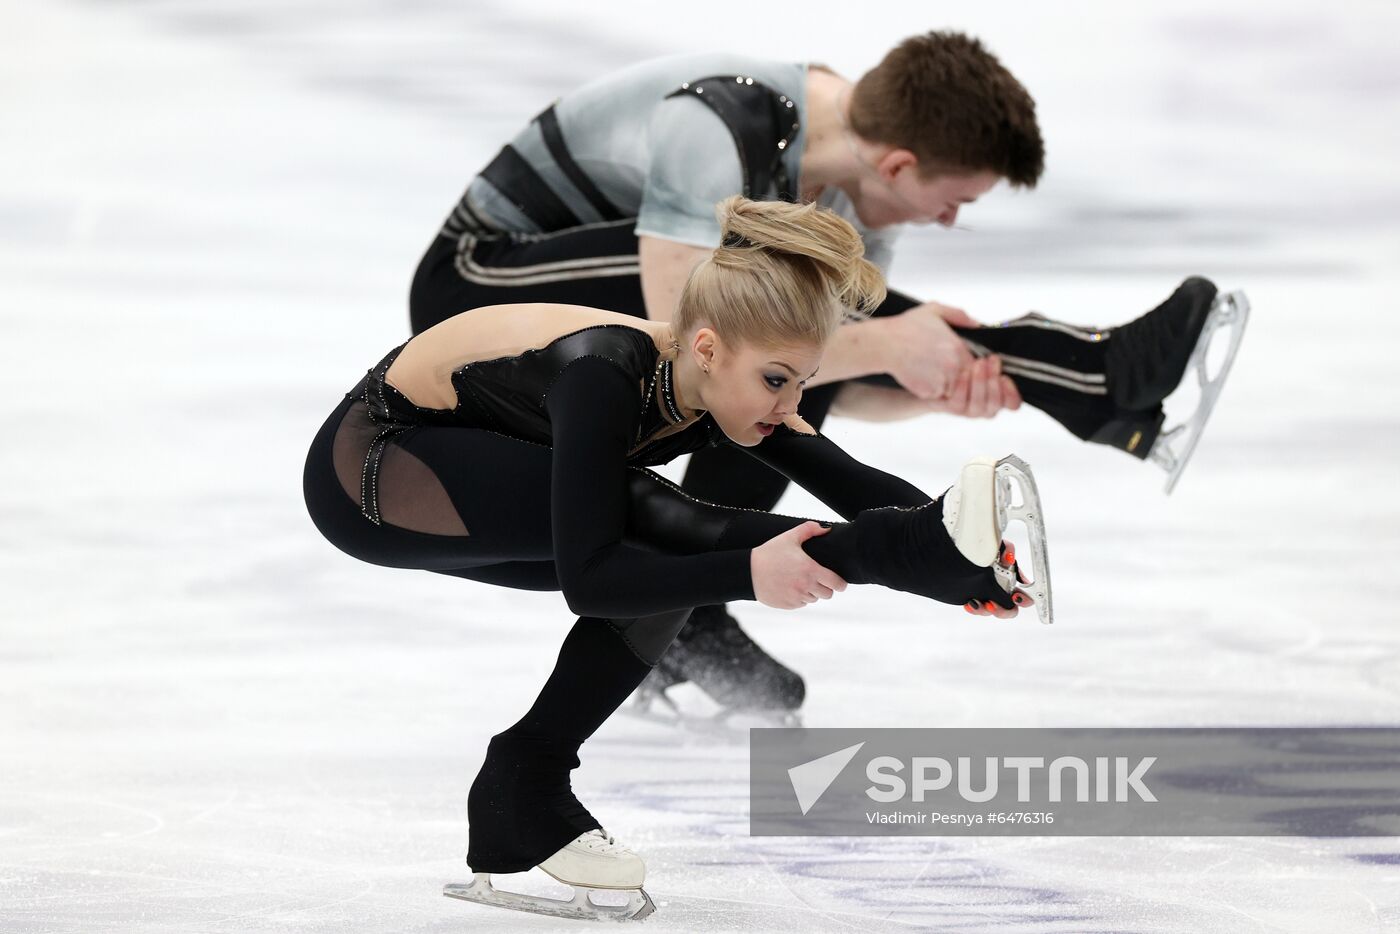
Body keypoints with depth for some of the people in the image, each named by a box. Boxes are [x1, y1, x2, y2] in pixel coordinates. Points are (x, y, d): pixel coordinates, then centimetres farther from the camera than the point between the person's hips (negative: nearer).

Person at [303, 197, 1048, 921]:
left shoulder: (722, 392, -12)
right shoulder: (605, 375, -33)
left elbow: (857, 484, -20)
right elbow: (585, 582, -36)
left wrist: (960, 555, -37)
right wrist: (749, 572, -46)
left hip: (463, 489, 8)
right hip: (365, 465, -8)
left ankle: (524, 798, -1)